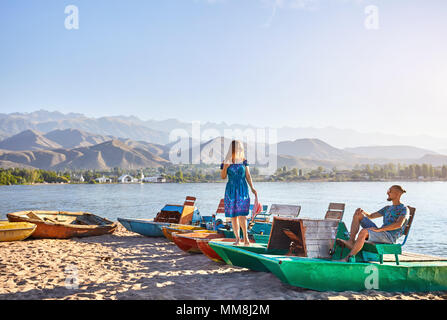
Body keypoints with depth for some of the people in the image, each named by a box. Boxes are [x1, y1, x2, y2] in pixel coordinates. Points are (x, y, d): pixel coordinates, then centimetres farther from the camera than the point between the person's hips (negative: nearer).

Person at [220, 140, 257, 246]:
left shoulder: (243, 161, 5)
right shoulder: (226, 161, 2)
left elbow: (248, 175, 8)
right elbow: (223, 177, 3)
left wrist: (252, 188, 0)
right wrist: (225, 167, -14)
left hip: (242, 190, 0)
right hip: (231, 190, 0)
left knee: (241, 214, -11)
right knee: (233, 215, 3)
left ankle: (245, 237, 1)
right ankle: (237, 238, 13)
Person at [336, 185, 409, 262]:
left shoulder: (404, 209, -1)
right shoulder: (388, 208, 25)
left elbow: (399, 224, -20)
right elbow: (370, 216, 28)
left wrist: (379, 229, -24)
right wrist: (362, 211, 5)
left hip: (389, 237, -8)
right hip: (380, 233, 8)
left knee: (364, 231, -36)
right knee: (358, 215, 1)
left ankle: (348, 258, -35)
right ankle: (351, 242, -14)